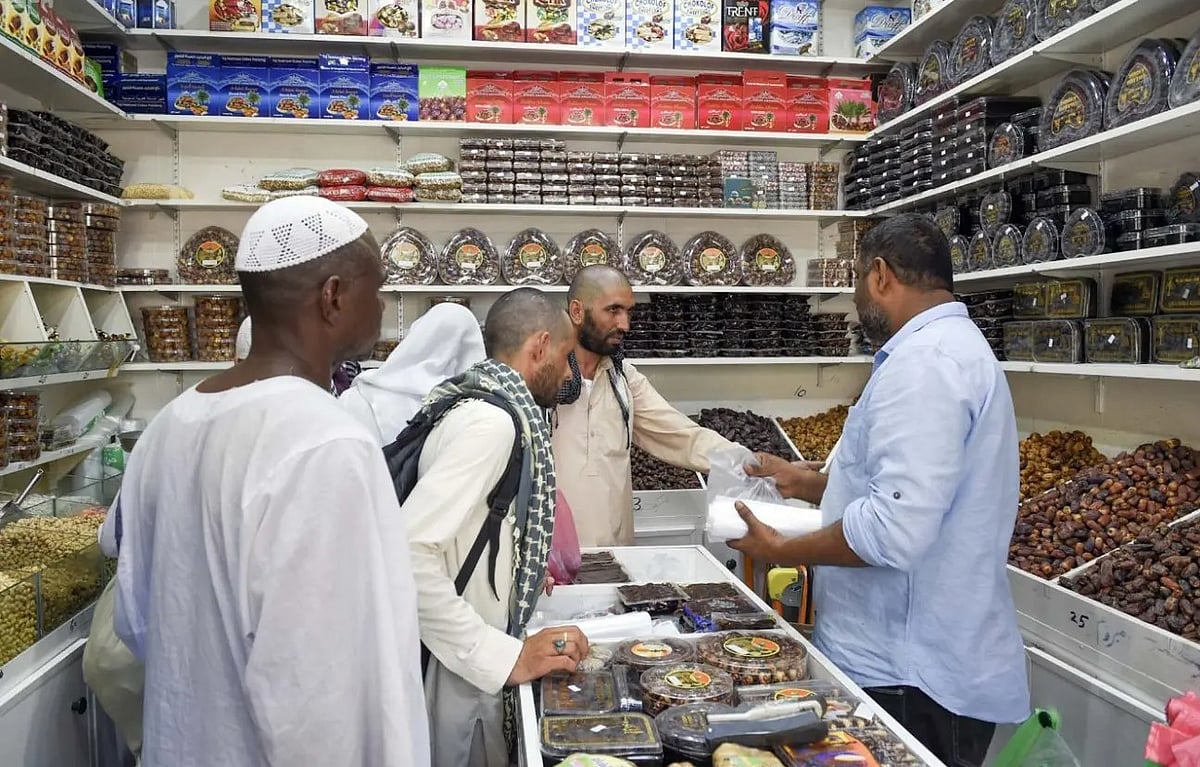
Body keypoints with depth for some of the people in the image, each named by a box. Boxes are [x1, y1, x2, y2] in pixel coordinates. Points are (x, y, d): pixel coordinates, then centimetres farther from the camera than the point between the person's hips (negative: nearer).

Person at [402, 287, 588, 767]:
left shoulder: (471, 400, 5)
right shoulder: (492, 421, -22)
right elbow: (407, 555, -30)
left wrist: (518, 569, 23)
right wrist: (504, 657, -27)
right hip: (455, 678, -9)